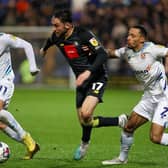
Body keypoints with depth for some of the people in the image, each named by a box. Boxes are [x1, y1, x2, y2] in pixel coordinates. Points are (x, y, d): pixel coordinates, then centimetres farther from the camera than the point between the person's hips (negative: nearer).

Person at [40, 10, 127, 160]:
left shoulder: (83, 34, -20)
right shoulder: (57, 37, 0)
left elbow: (103, 55, -24)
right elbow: (50, 41, 27)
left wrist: (88, 71, -37)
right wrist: (44, 49, 49)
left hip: (97, 78, -7)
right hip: (81, 82, 7)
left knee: (85, 114, -26)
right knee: (84, 122, 1)